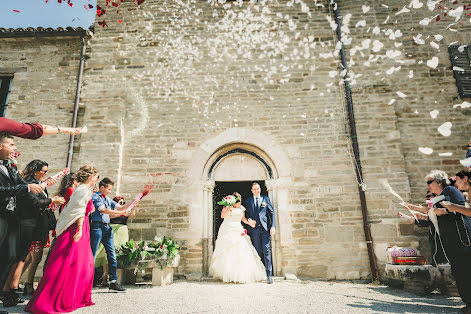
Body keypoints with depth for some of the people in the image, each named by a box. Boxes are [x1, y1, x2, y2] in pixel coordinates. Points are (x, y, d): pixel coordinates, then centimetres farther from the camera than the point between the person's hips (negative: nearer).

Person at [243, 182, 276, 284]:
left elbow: (272, 213, 6)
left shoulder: (266, 199, 10)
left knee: (266, 251, -5)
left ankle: (269, 275, -1)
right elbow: (246, 215, 15)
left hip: (265, 228, -1)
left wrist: (272, 226, -3)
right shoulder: (248, 201, 13)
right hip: (254, 229, 1)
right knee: (257, 252, 6)